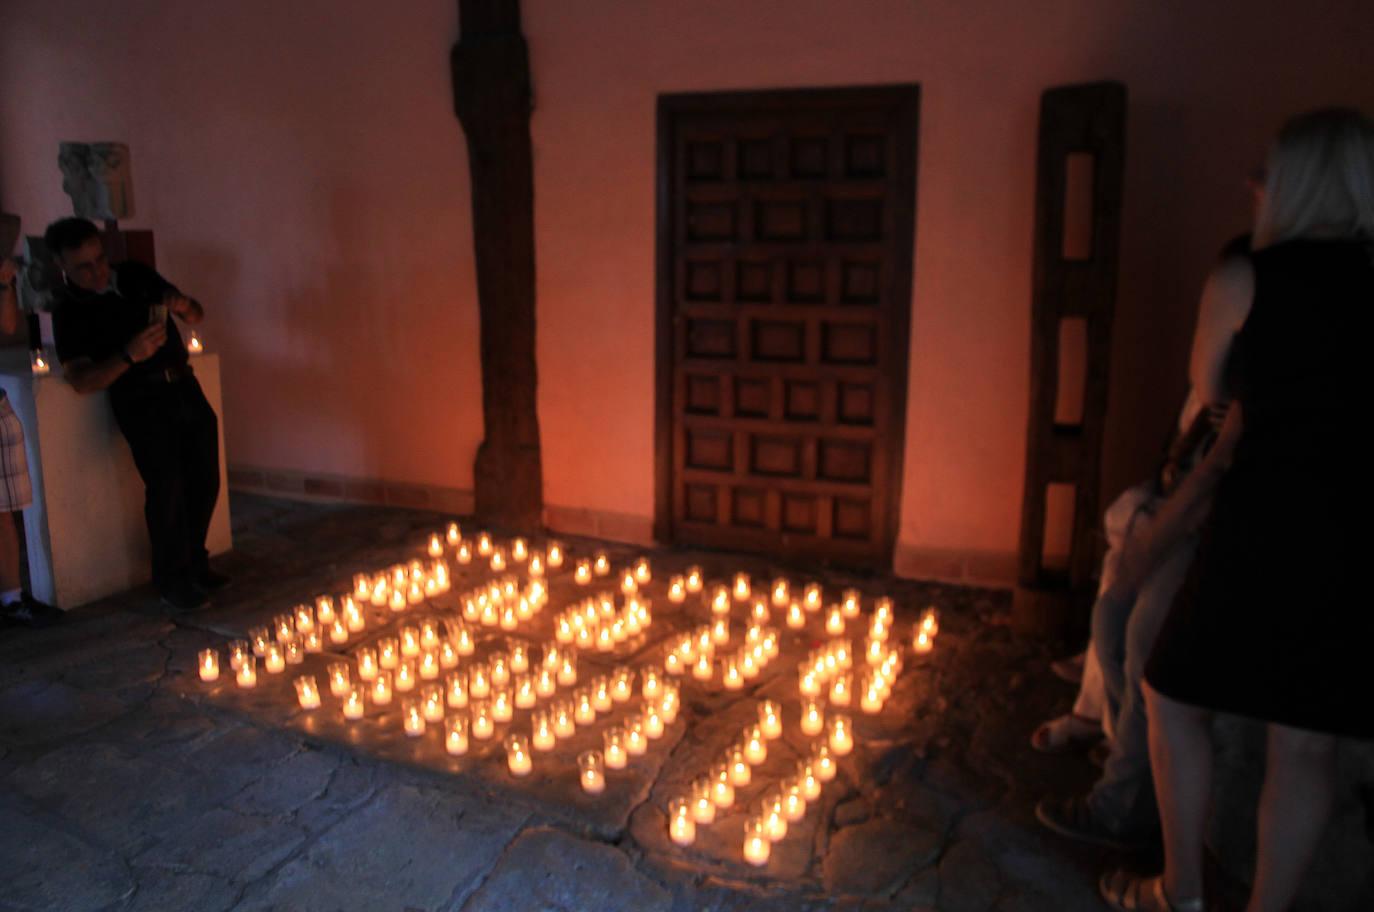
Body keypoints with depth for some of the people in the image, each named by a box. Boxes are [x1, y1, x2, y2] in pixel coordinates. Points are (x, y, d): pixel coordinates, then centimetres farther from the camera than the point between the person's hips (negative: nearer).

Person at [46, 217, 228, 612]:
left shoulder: (136, 275, 10)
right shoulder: (69, 312, -3)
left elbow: (197, 314, 17)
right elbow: (81, 381, -12)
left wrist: (183, 305, -7)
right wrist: (129, 355, -26)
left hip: (183, 385, 5)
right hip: (141, 400, -5)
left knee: (205, 480, 2)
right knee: (166, 486, -15)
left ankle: (194, 561, 21)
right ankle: (172, 578, 2)